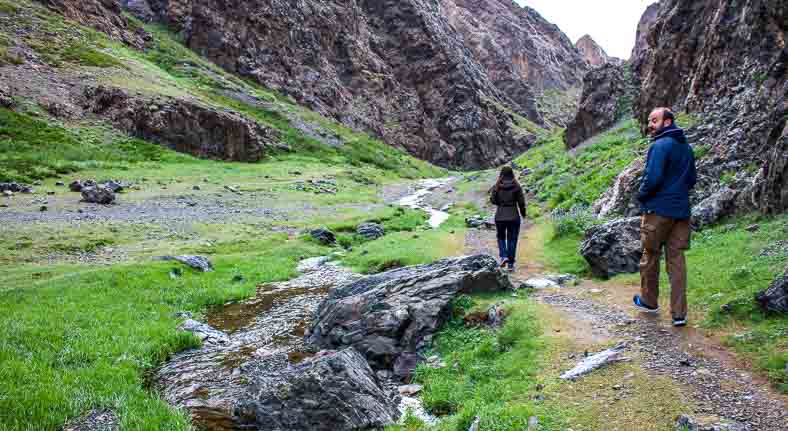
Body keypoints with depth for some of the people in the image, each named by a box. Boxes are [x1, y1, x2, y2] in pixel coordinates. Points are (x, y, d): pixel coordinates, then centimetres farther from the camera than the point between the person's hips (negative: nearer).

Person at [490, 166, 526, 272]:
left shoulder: (496, 186, -4)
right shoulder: (516, 186, -5)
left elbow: (493, 200, -7)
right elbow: (521, 202, -4)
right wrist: (523, 213, 13)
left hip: (500, 216, 0)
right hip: (514, 216, 0)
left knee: (501, 237, 21)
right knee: (512, 239, 9)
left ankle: (503, 256, 0)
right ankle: (511, 264, 9)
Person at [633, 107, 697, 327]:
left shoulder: (660, 145, -14)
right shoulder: (686, 147, 12)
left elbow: (653, 178, -21)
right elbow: (692, 179, 18)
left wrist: (641, 196, -5)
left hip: (658, 210, -7)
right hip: (681, 210, 7)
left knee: (650, 256, 11)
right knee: (676, 259, 7)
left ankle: (649, 301, 27)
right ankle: (679, 313, 6)